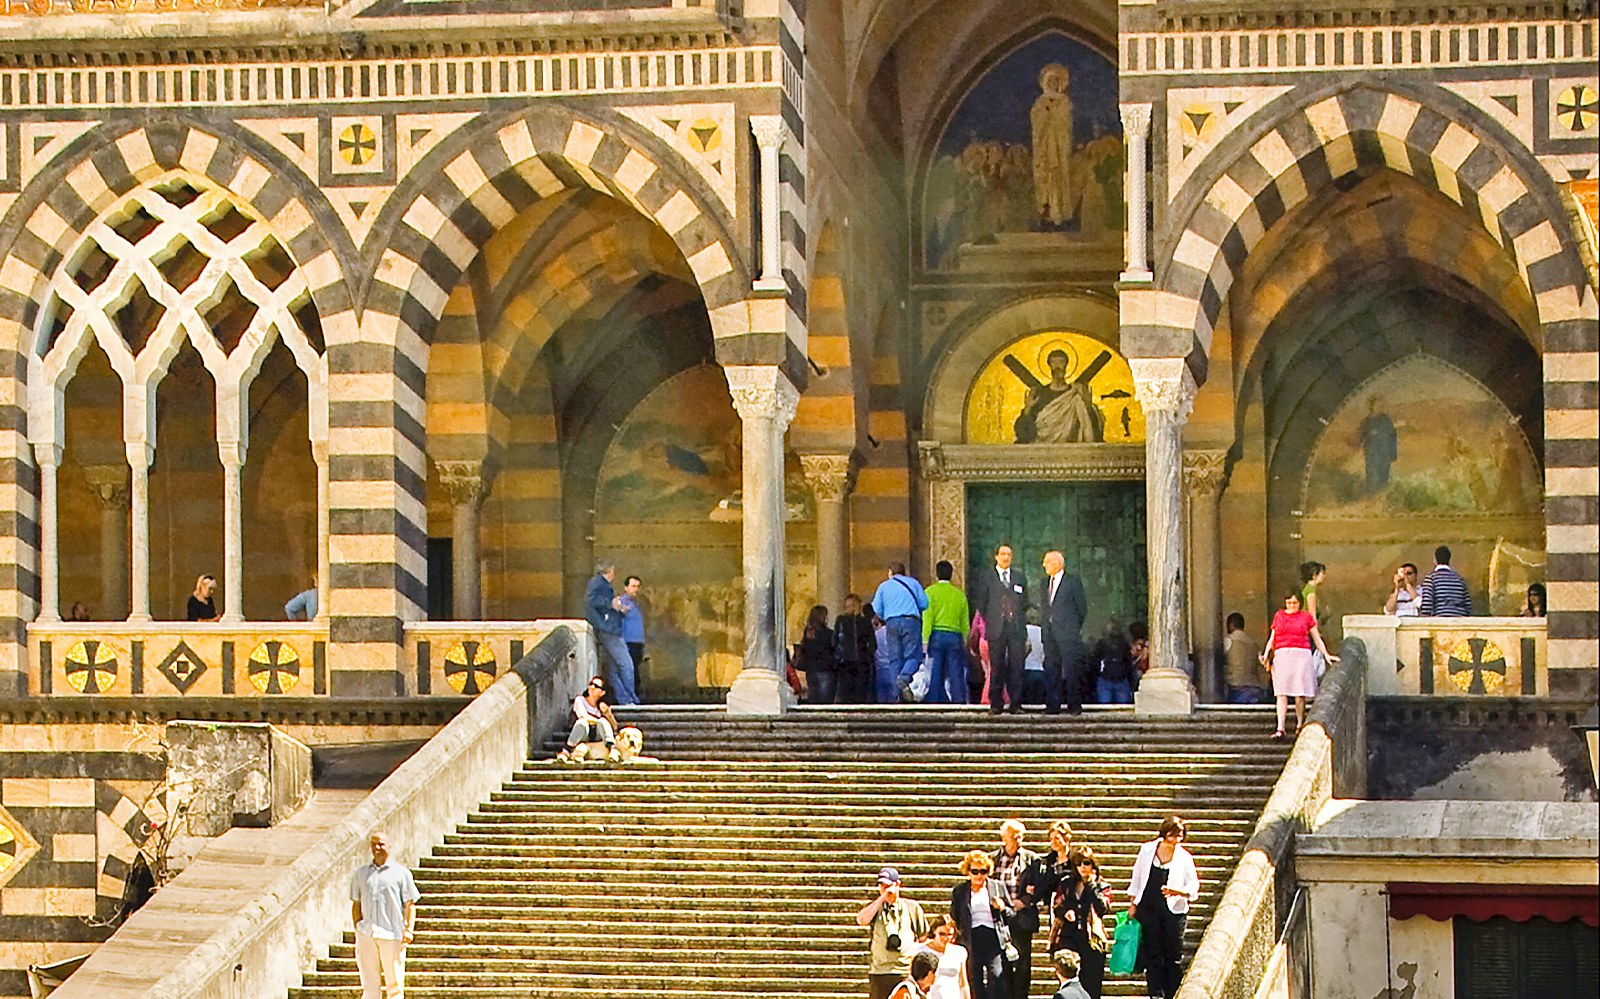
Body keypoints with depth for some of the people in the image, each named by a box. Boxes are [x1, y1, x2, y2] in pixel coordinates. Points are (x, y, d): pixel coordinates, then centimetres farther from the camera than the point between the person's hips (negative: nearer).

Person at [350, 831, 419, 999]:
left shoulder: (401, 873, 6)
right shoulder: (360, 873, 15)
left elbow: (410, 904, 5)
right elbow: (356, 905, 18)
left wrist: (409, 929, -9)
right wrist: (358, 931, 8)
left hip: (392, 935, -2)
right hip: (367, 935, 2)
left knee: (394, 985, -3)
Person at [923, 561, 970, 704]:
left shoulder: (931, 591, 0)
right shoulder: (960, 594, 11)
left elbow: (927, 618, -6)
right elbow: (965, 622, 11)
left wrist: (925, 639, -7)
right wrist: (965, 642, 15)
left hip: (936, 635, -2)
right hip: (955, 637, 2)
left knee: (934, 673, -1)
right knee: (955, 674, 2)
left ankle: (932, 702, -4)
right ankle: (959, 701, -3)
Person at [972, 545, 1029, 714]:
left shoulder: (1019, 578, 16)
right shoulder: (986, 577, 8)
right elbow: (980, 603, 8)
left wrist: (1021, 621, 12)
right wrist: (990, 620, 4)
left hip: (1017, 629, 2)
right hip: (996, 629, -2)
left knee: (1017, 667, -3)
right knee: (996, 668, -2)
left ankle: (1016, 703, 0)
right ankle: (996, 703, 4)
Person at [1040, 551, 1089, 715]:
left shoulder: (1072, 582, -2)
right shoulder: (1047, 582, 16)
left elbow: (1082, 607, 1)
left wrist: (1075, 626, 2)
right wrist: (1046, 626, 11)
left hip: (1067, 633, -6)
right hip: (1050, 632, 6)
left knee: (1071, 669, -5)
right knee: (1051, 669, 4)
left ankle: (1074, 705, 0)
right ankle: (1052, 705, 7)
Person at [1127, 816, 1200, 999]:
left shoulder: (1185, 858, -5)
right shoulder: (1147, 850, 0)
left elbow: (1194, 888, -2)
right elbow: (1137, 878, 11)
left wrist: (1176, 891, -21)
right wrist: (1133, 904, 12)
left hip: (1173, 910, -1)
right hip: (1148, 908, 1)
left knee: (1173, 954, 2)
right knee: (1152, 952, 0)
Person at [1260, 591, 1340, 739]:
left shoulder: (1306, 617, 11)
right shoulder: (1278, 616, 16)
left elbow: (1316, 638, 16)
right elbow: (1272, 639, 17)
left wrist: (1326, 655, 12)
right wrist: (1266, 655, 4)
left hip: (1301, 656, -1)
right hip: (1282, 655, 1)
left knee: (1300, 693, -4)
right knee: (1281, 693, -7)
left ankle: (1300, 725, 10)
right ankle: (1280, 728, -11)